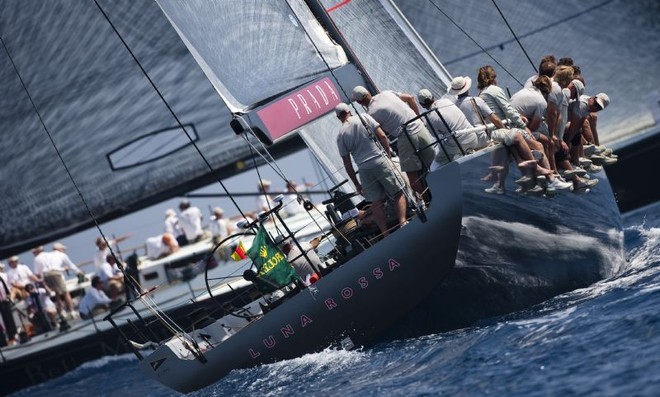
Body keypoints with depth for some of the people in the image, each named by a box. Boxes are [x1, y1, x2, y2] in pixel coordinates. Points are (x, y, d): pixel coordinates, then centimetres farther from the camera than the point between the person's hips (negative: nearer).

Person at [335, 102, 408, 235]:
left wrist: (356, 183, 15)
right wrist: (388, 155, 8)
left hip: (364, 169, 2)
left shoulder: (340, 135, 9)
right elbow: (382, 136, -4)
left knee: (377, 202, 7)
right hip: (380, 161, -2)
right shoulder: (363, 118, 5)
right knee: (398, 194, 5)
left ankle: (386, 234, 3)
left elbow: (347, 163, 9)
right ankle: (403, 222, -13)